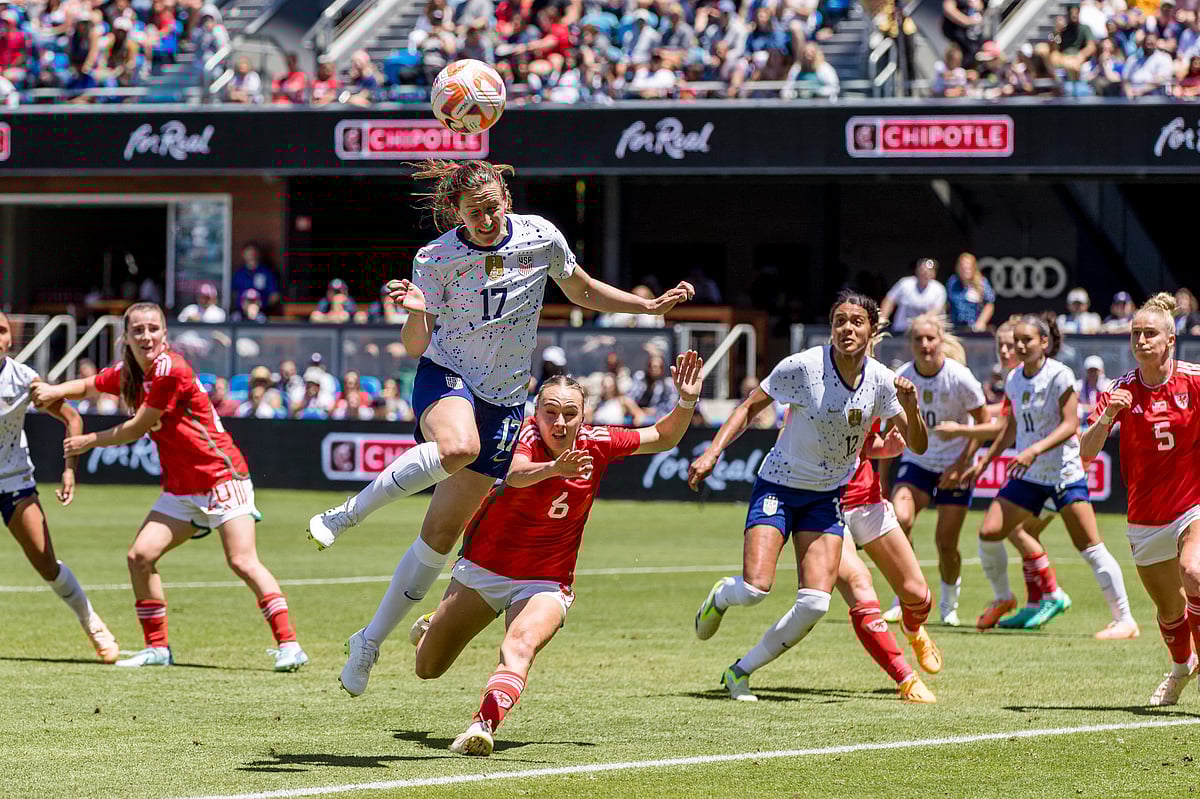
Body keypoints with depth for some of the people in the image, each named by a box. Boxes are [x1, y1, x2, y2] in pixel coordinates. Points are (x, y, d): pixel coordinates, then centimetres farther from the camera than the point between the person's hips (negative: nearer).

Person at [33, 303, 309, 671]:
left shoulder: (170, 371, -20)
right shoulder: (126, 373, 5)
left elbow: (137, 429, -14)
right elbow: (88, 385, 22)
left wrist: (88, 442, 0)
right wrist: (54, 391, 0)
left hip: (221, 477, -8)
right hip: (180, 486, 8)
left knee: (242, 561, -18)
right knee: (140, 555, -3)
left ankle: (288, 646, -16)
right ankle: (157, 648, 8)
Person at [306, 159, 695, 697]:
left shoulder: (542, 238, -4)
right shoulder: (435, 260, -11)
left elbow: (582, 292, 15)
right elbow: (415, 347, -7)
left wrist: (652, 306, 9)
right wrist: (416, 313, -28)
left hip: (502, 401, 3)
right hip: (445, 376, -3)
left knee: (442, 534, 0)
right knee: (457, 448, -42)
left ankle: (371, 641, 11)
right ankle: (343, 516, -29)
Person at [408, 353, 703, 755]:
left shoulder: (596, 444, -11)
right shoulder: (526, 435, -23)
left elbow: (663, 438, 6)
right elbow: (516, 474, -48)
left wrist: (686, 402, -14)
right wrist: (555, 468, -69)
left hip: (545, 582, 0)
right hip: (482, 569, 0)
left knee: (519, 649, -33)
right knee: (427, 668, 15)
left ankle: (483, 726, -53)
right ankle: (434, 623, 51)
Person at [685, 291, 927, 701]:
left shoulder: (881, 381, -6)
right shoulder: (802, 366, -17)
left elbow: (917, 445, 0)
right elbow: (750, 407, -5)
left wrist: (911, 409, -21)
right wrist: (712, 452, -15)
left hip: (828, 497, 3)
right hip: (778, 486, -3)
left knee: (815, 604, -12)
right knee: (754, 588, -20)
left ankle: (740, 672, 7)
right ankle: (721, 596, 20)